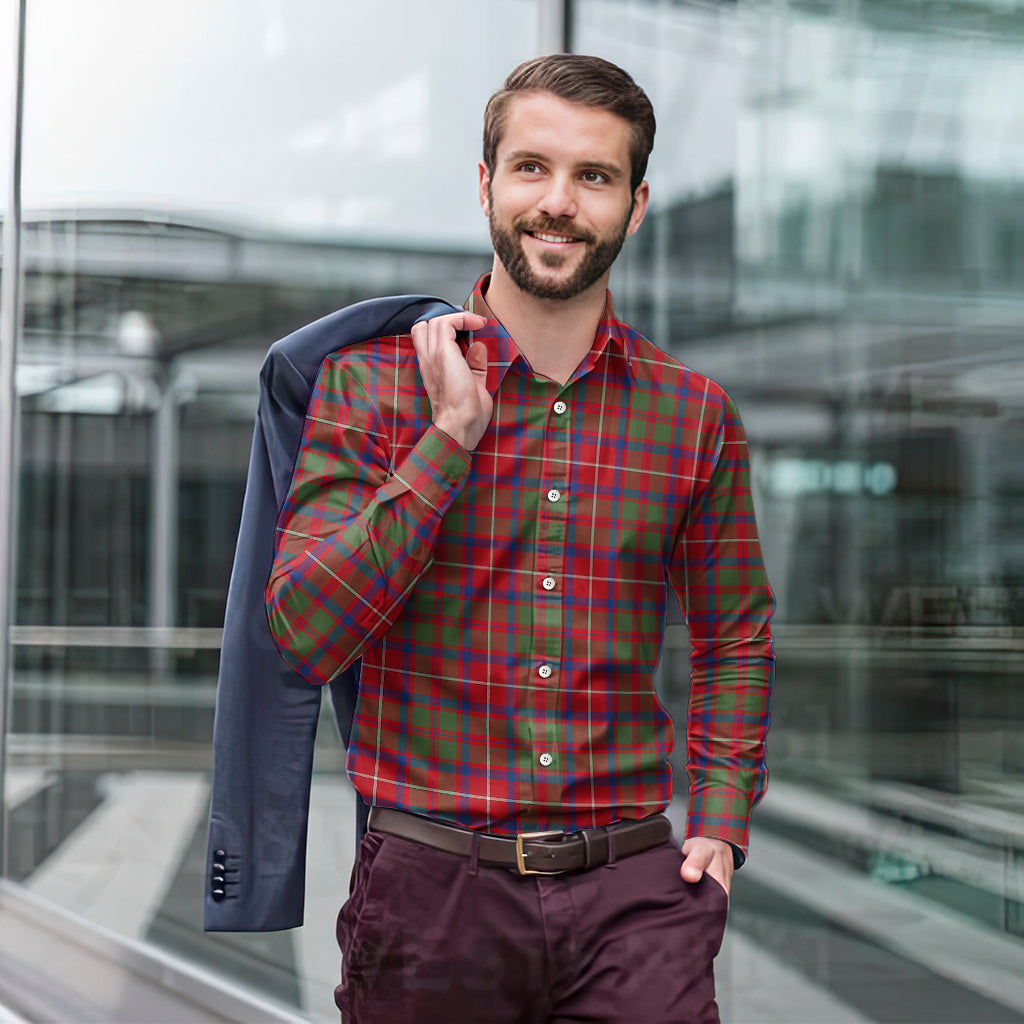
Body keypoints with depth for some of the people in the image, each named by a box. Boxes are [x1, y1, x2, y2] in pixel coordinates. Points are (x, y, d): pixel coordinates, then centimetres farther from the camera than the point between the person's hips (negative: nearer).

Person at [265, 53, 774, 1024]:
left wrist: (721, 824, 5)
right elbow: (304, 636, -11)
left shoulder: (695, 413, 5)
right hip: (430, 889, -1)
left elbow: (734, 638, 17)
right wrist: (452, 435, -13)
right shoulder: (371, 382, -1)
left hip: (633, 890, 1)